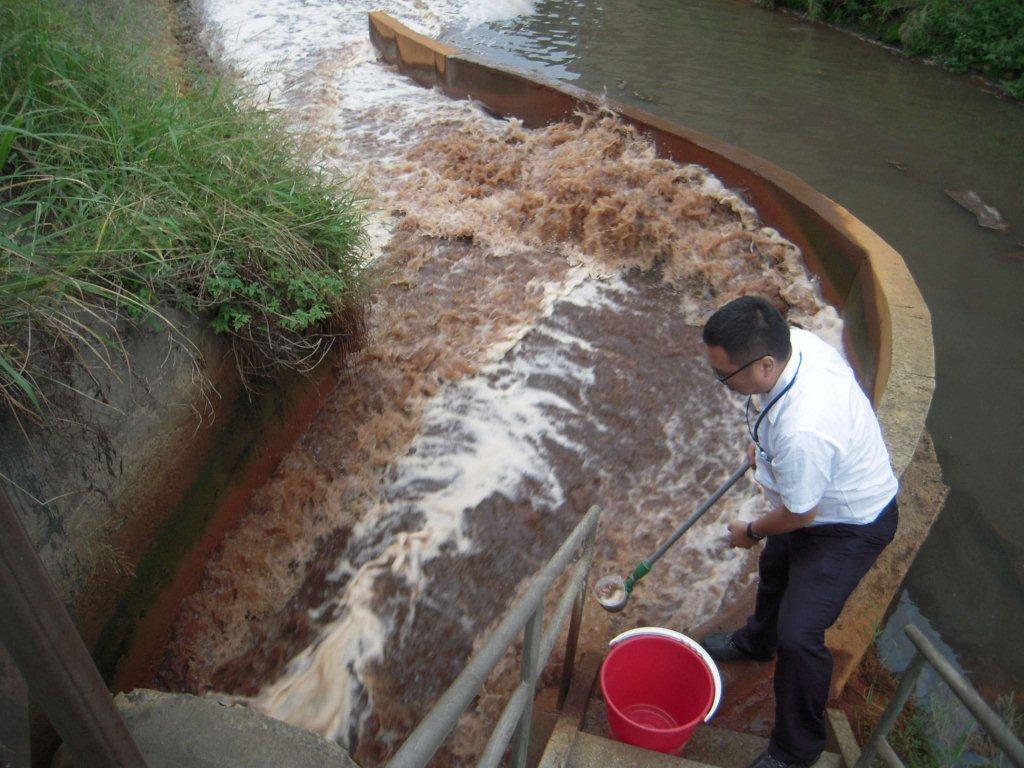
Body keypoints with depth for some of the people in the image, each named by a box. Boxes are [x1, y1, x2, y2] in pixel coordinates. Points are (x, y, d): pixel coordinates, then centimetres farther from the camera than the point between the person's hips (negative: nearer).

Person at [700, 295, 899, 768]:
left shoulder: (802, 431, -45)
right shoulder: (793, 340, -21)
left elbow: (800, 515, -27)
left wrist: (751, 532, -7)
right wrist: (762, 443, 16)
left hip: (850, 528, -9)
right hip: (815, 500, 9)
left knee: (798, 634, -7)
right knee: (775, 568, 30)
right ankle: (757, 642, 61)